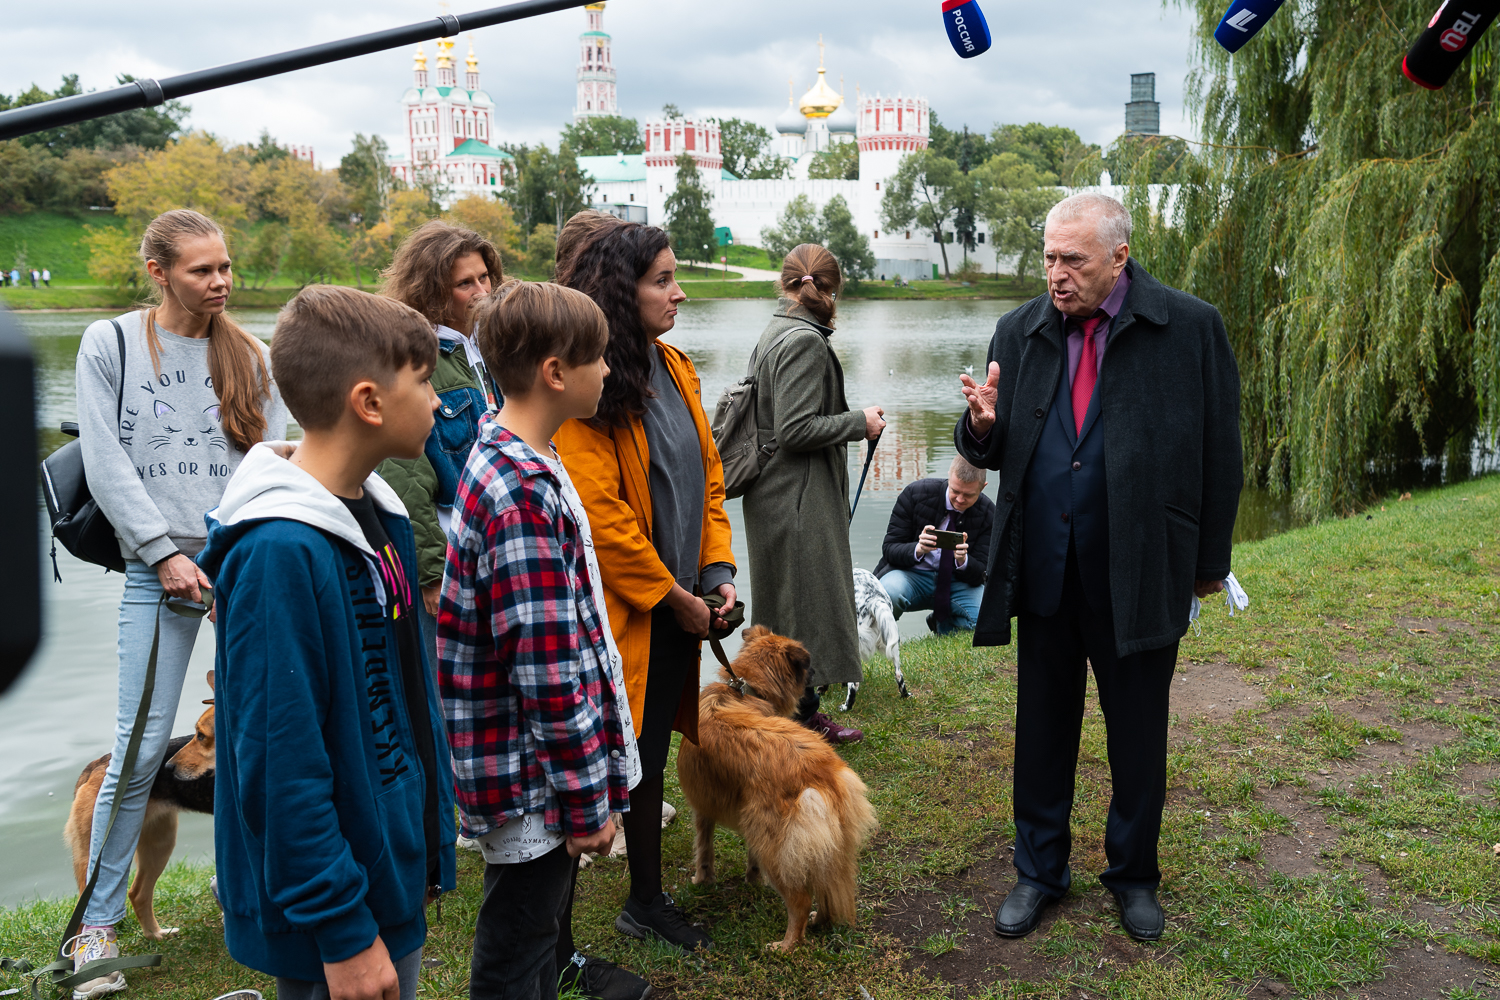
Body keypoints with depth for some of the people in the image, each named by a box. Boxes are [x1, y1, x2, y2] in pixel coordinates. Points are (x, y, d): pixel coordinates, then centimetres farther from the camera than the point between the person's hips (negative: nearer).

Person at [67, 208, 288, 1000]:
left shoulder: (248, 355, 11)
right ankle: (98, 922, 10)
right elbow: (106, 466, -1)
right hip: (158, 567, -2)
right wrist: (165, 551, -8)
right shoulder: (110, 344, 4)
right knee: (141, 745, -4)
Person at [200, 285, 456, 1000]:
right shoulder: (280, 552, -25)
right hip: (330, 919, -8)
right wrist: (342, 933, -20)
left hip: (397, 878, 8)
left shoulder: (382, 516, 3)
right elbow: (281, 766, -25)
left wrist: (429, 853, 16)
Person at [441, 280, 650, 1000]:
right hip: (533, 777, -10)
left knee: (554, 880, 34)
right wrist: (587, 801, -19)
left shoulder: (509, 455, 5)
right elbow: (549, 675, -27)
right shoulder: (524, 494, -28)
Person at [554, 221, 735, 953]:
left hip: (678, 606, 8)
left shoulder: (674, 370, 10)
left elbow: (706, 474, 13)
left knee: (650, 755, 19)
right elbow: (599, 513, -20)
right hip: (623, 611, -8)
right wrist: (672, 597, -13)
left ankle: (648, 902, 35)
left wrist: (716, 570, 2)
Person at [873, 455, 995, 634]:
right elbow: (889, 549, -11)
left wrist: (963, 560, -32)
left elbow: (980, 573, -7)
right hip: (912, 574, -2)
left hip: (957, 581, 2)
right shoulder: (915, 494, -13)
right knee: (888, 592, -38)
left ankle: (942, 623, 10)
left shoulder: (988, 513, -8)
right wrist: (918, 549, -35)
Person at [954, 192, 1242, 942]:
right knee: (1043, 727, 14)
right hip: (1043, 572, 3)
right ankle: (1039, 871, 32)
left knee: (1138, 733, 12)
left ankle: (1133, 874, 34)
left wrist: (1209, 561, 1)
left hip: (1141, 573, -2)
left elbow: (1219, 453, -2)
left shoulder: (1189, 328, -7)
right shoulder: (1019, 332, 4)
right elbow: (994, 453, 8)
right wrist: (982, 428, -16)